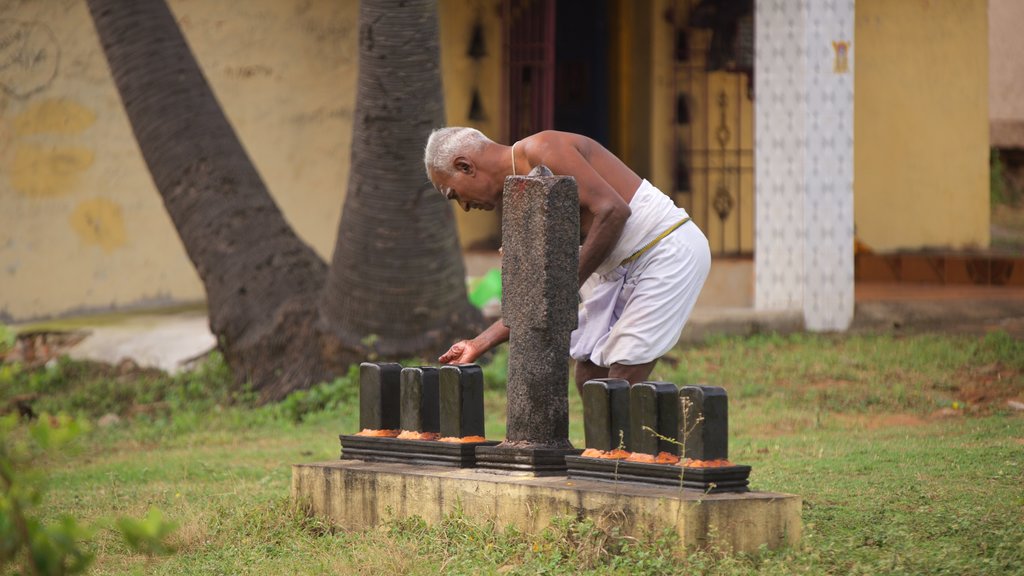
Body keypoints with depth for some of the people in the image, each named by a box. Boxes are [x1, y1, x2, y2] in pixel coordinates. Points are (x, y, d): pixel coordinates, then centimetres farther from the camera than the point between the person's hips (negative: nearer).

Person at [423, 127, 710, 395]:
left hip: (669, 252, -10)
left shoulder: (542, 150, -15)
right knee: (590, 377, 10)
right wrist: (480, 345, 12)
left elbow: (612, 211, -26)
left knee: (621, 382, -12)